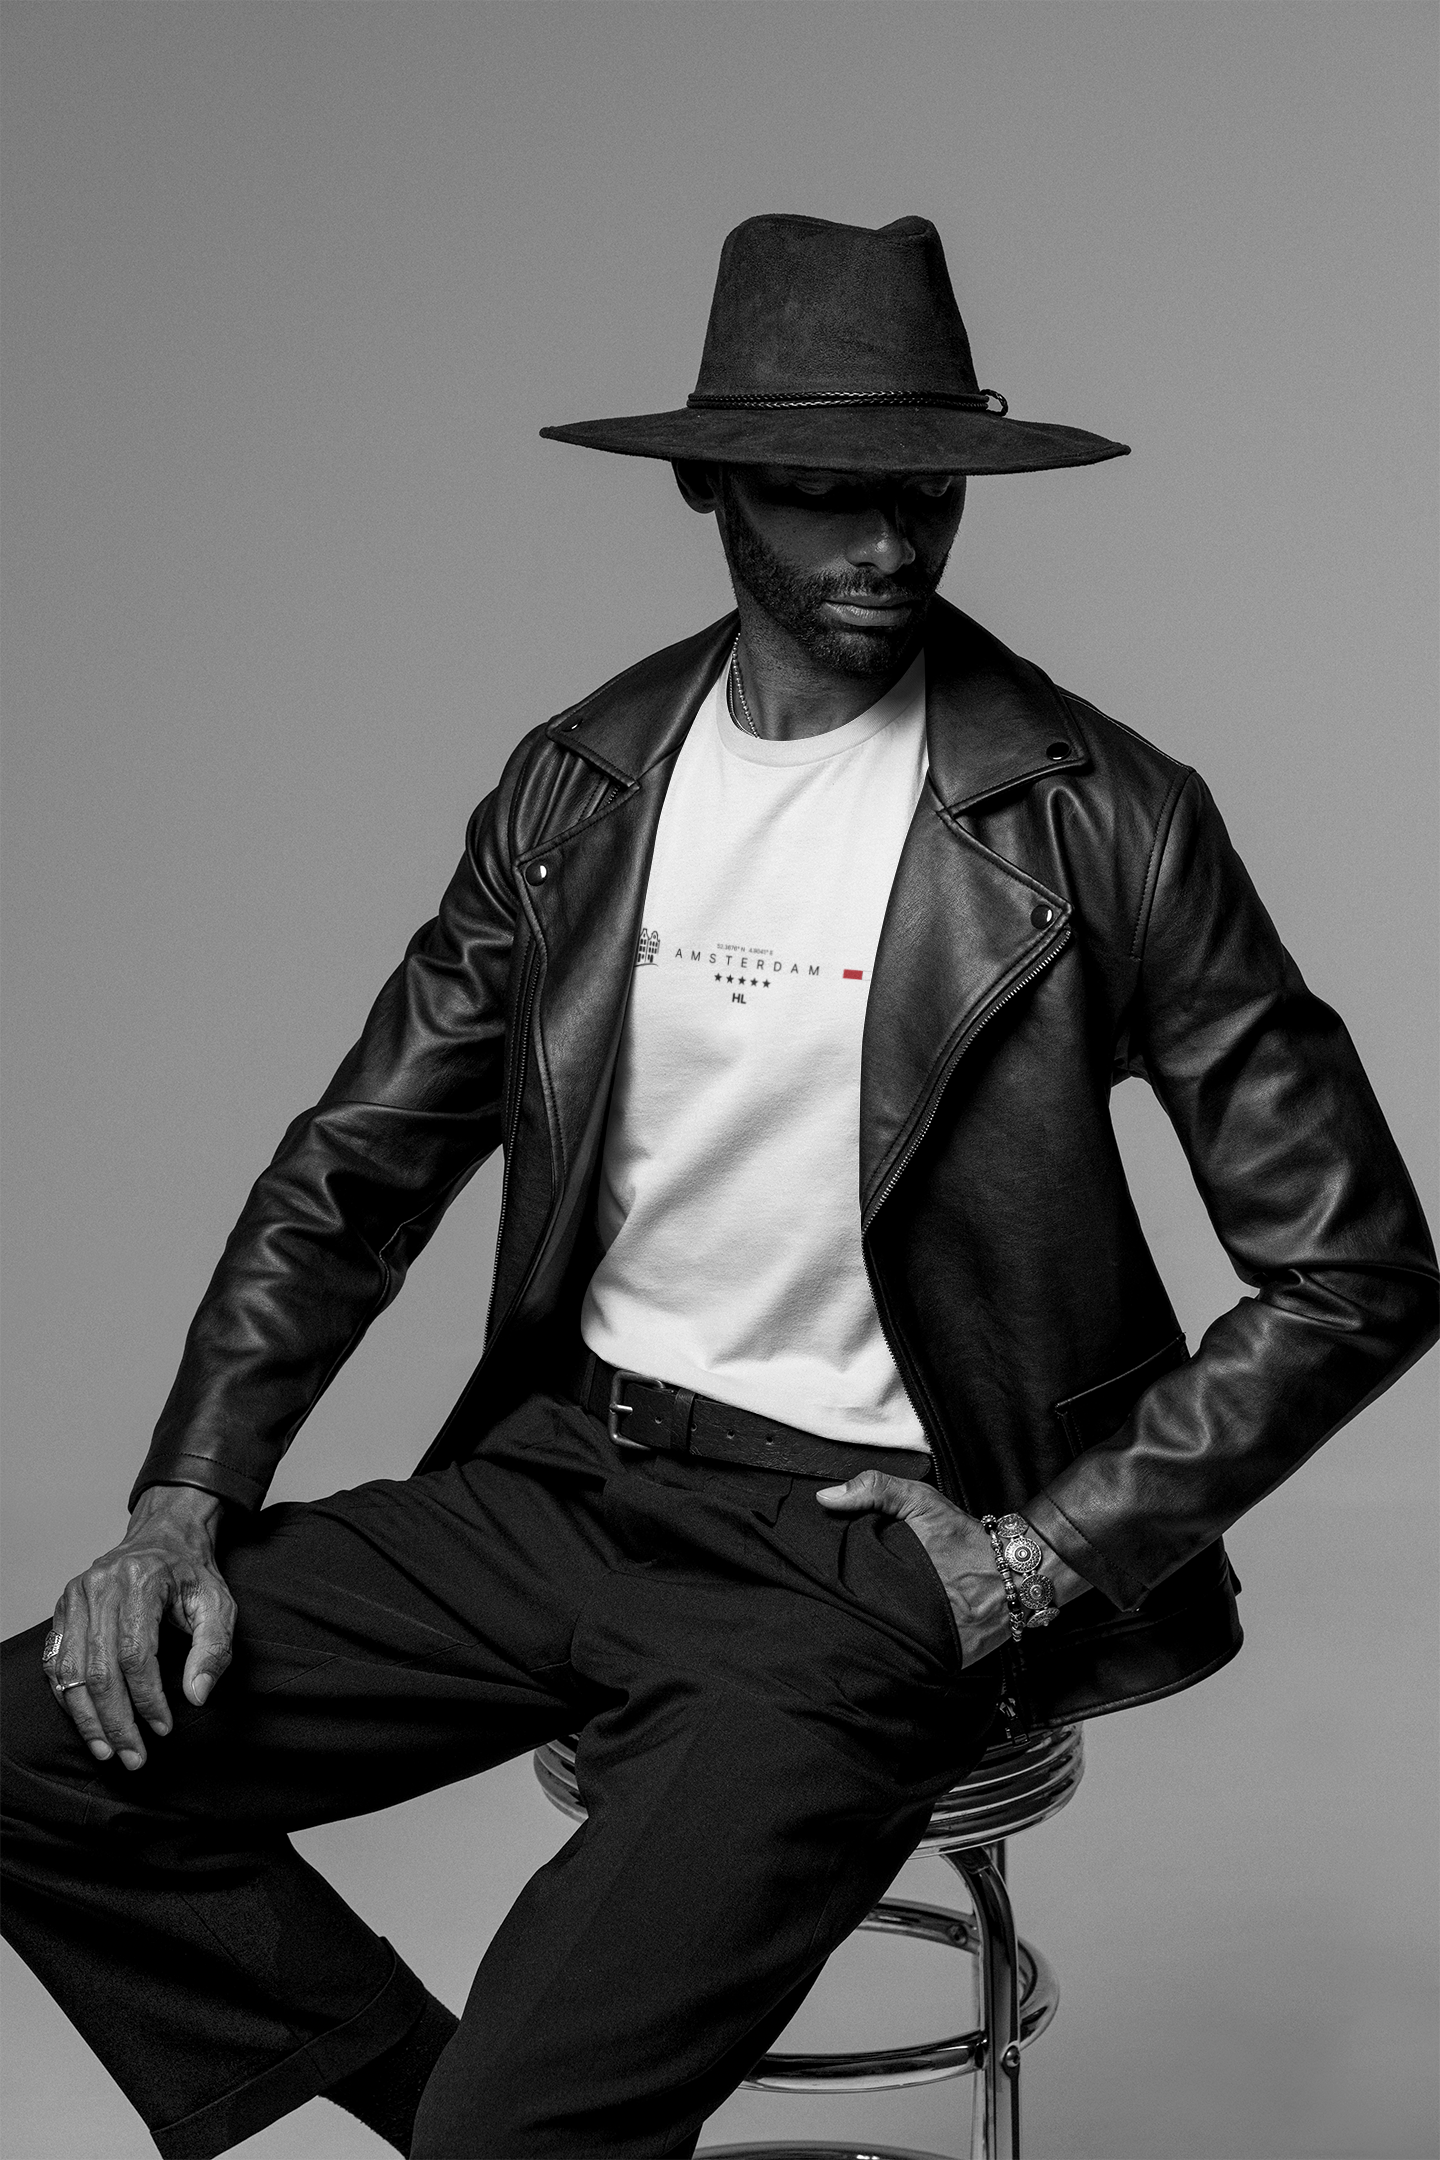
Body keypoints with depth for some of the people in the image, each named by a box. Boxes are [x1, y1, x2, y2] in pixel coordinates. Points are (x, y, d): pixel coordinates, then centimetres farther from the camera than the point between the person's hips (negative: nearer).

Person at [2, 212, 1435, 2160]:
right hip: (562, 1479, 5)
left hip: (858, 1551, -5)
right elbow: (355, 1173, 10)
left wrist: (1045, 1562, -12)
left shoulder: (1099, 825, -9)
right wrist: (186, 1505, -3)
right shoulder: (575, 789, 4)